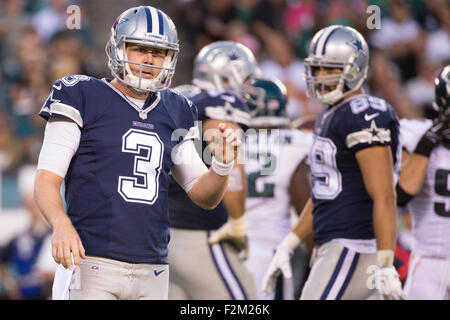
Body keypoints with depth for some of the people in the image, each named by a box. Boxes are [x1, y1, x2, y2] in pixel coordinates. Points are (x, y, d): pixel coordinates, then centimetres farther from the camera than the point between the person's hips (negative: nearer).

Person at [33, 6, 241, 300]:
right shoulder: (83, 99, 0)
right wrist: (61, 224, -25)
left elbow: (205, 197, 18)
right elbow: (47, 180, -6)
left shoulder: (173, 114, 15)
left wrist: (223, 163, -3)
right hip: (92, 264, -5)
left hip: (152, 273, 5)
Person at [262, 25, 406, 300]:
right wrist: (288, 246, 21)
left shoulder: (365, 119, -15)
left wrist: (385, 266, -25)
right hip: (331, 247, 10)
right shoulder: (330, 117, 16)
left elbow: (384, 198, -21)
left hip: (353, 250, -10)